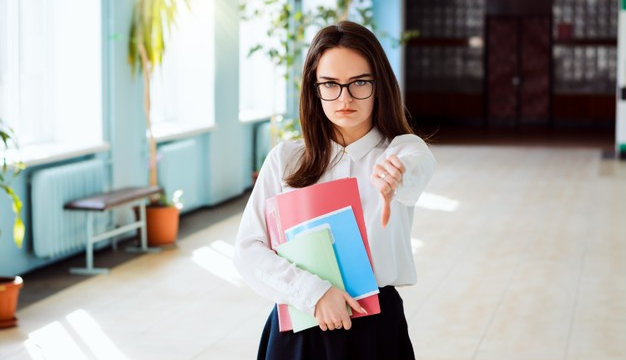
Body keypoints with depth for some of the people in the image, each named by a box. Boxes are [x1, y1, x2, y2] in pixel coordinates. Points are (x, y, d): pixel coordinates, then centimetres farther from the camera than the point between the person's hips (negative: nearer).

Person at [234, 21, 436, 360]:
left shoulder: (401, 148, -3)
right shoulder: (285, 159, 0)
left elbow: (416, 166, -28)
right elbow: (248, 250, -5)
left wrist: (394, 176, -51)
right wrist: (312, 291, -19)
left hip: (375, 325, 0)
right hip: (297, 329, 1)